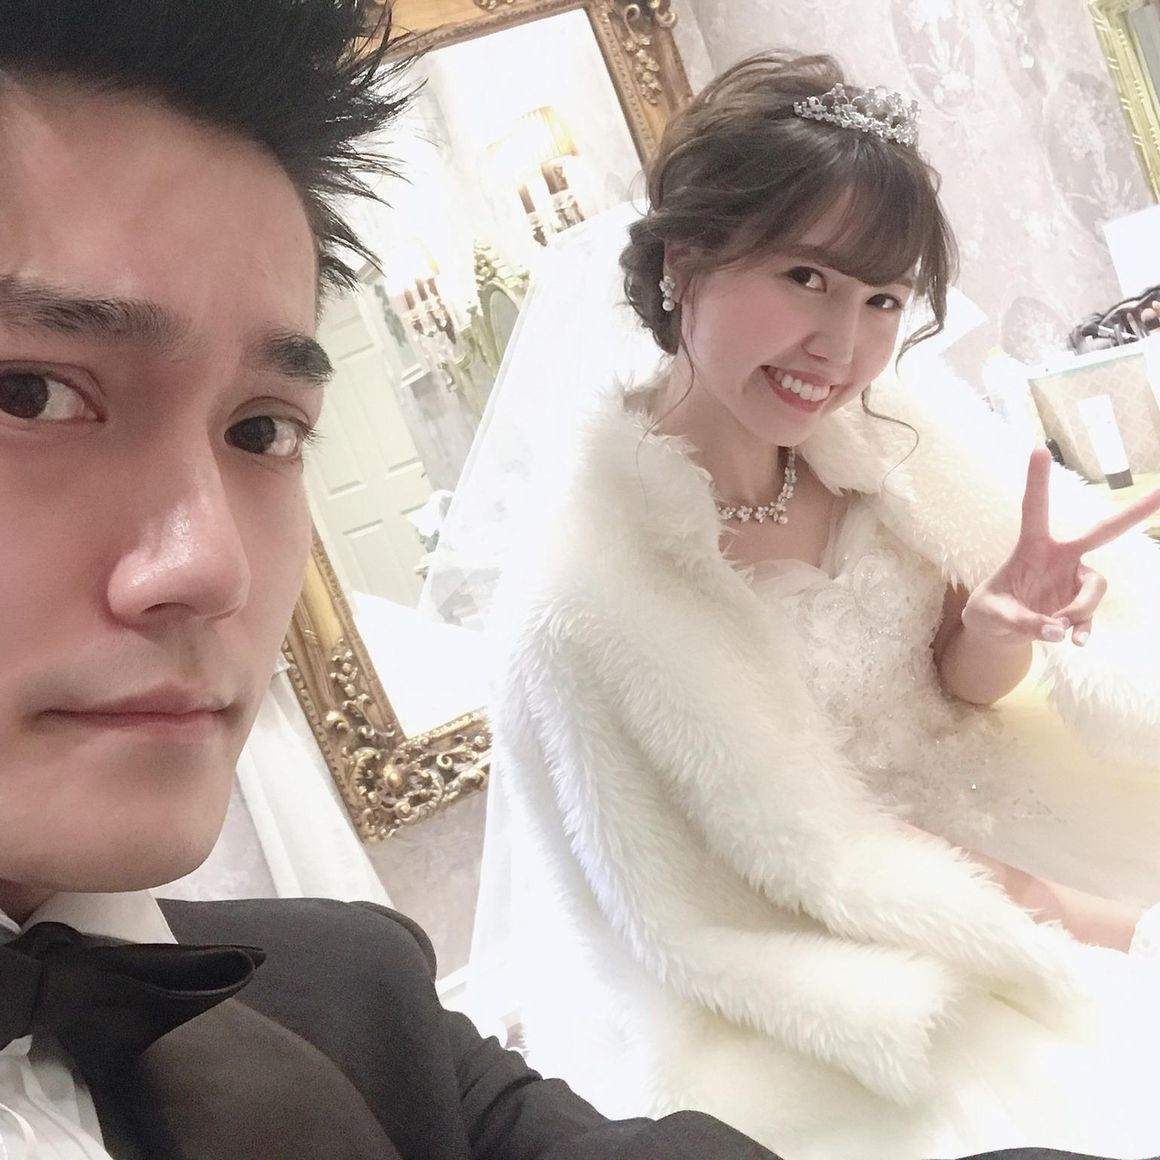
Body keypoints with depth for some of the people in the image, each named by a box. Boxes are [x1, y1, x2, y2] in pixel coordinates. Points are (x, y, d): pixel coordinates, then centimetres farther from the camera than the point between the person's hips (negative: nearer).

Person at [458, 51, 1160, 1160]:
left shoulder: (894, 436, -12)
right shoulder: (586, 582, -25)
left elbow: (955, 689, 1)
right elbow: (813, 864, -17)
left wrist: (997, 629, -21)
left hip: (1002, 848, 5)